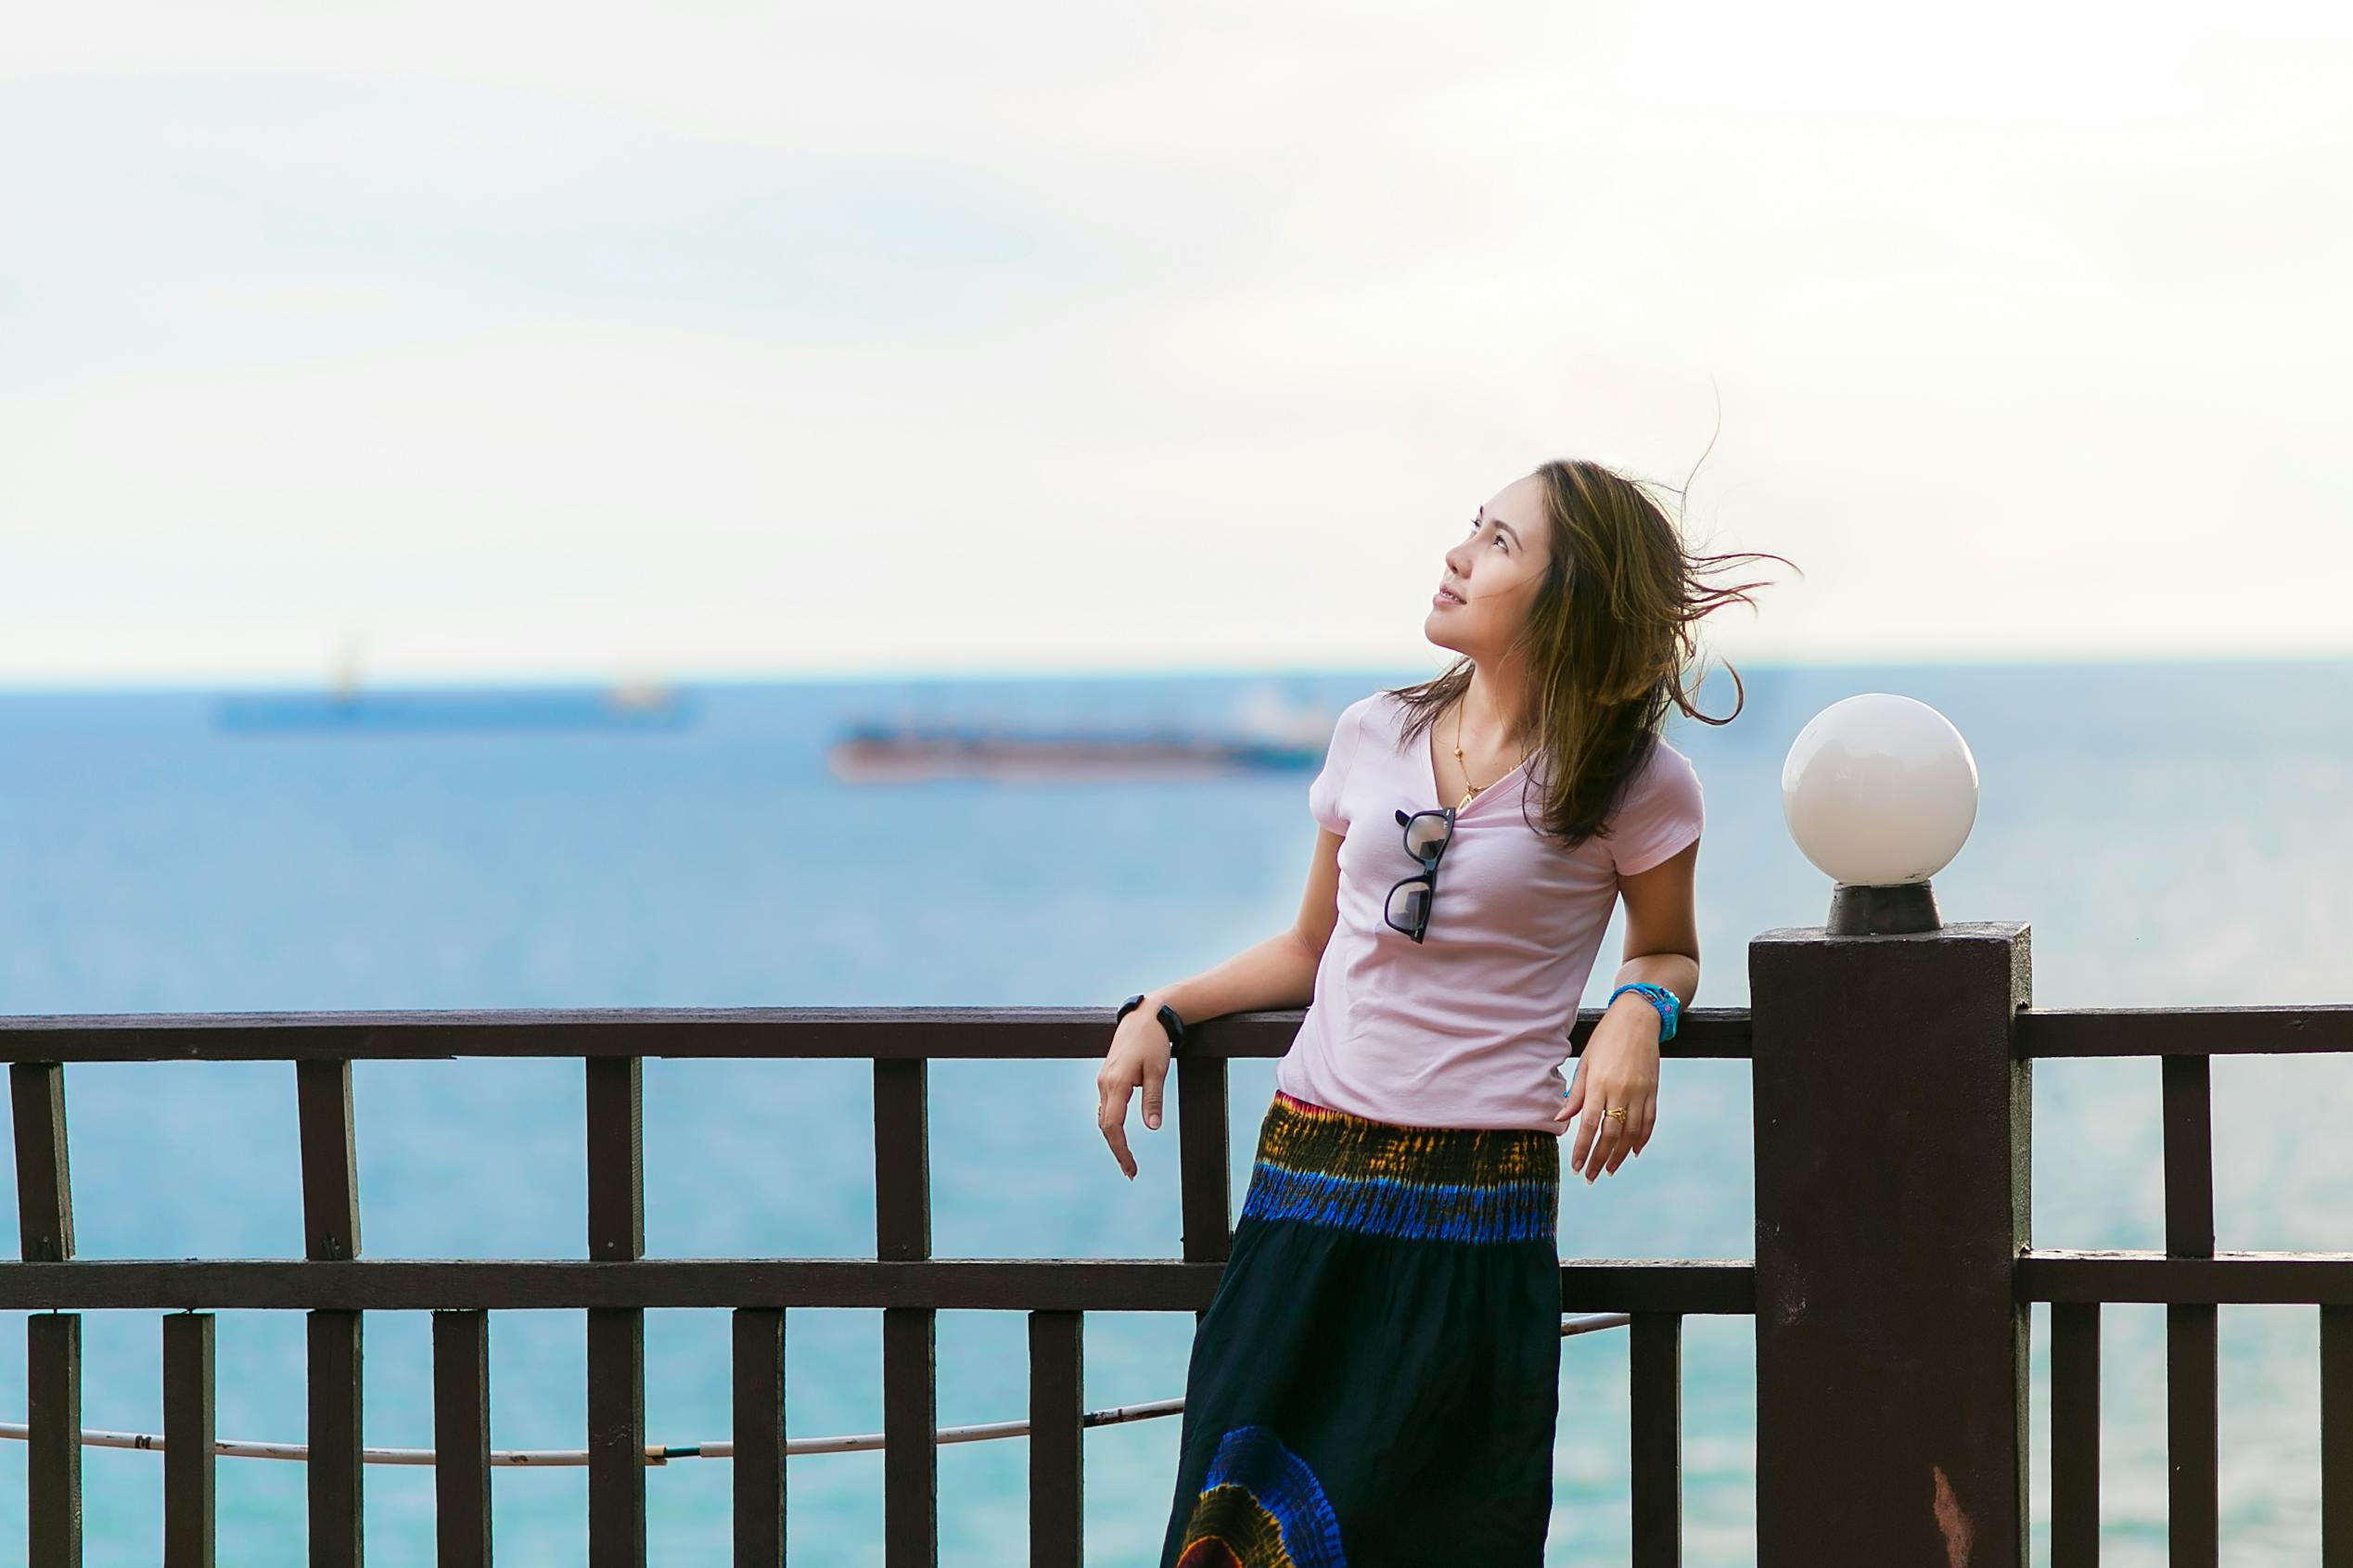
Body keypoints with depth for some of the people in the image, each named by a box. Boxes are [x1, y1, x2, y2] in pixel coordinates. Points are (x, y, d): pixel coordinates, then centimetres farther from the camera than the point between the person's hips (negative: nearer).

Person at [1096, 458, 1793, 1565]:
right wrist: (1158, 1014, 8)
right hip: (1305, 1179, 4)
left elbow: (1667, 949, 13)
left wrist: (1637, 1010, -9)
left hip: (1477, 1205, -4)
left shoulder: (1635, 786, -2)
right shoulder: (1372, 737, 9)